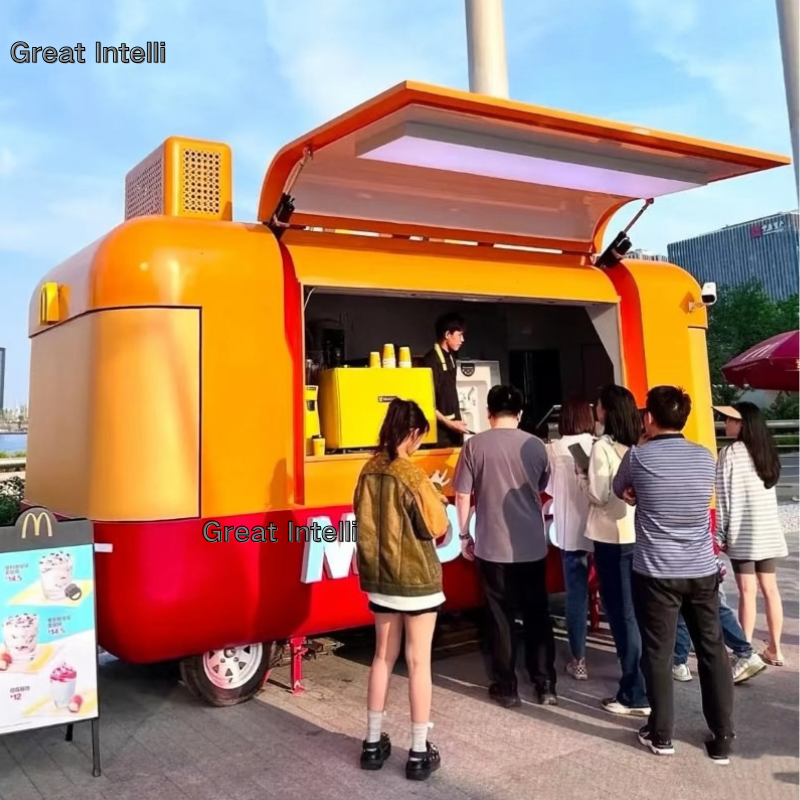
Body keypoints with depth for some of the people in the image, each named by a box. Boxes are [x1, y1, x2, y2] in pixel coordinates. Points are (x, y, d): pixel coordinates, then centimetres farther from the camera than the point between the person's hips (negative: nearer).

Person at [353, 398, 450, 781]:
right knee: (418, 662, 5)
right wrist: (436, 500, 5)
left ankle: (373, 743, 26)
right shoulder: (411, 476, -19)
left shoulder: (369, 471, 0)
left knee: (383, 656, 17)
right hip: (416, 579, -6)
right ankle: (419, 753, 14)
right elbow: (436, 526, -12)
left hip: (379, 578, 6)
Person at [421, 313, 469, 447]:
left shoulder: (450, 358, 11)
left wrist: (457, 421, 13)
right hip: (440, 431, -8)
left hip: (453, 428, 8)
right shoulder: (432, 360, -14)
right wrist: (449, 424, -15)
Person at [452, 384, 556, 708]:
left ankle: (506, 688, 16)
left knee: (501, 618, 8)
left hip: (492, 547, -2)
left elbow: (462, 495, -6)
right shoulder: (535, 445, 0)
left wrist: (464, 535, 6)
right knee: (537, 615, 14)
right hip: (533, 546, 2)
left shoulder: (475, 445, -7)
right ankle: (545, 685, 19)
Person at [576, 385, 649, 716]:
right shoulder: (636, 445, 6)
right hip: (637, 534, 7)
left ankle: (635, 695, 5)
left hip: (612, 538, -7)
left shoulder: (602, 447, -13)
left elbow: (599, 495, -14)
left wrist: (581, 476, 2)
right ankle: (644, 682, 26)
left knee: (621, 613, 0)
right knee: (636, 610, 16)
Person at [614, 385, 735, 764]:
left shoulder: (638, 456, -9)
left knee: (658, 653, 8)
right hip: (703, 570, 3)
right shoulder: (705, 457, 2)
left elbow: (619, 492, 10)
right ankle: (723, 739, 20)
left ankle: (661, 734, 19)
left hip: (656, 572, -3)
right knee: (713, 650, 12)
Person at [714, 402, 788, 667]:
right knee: (770, 588, 11)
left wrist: (720, 534, -5)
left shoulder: (730, 452, -11)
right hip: (768, 531, 6)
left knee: (747, 591, -2)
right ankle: (774, 649, 18)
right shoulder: (767, 451, 10)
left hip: (743, 533, -6)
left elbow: (725, 497, -11)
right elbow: (768, 491, 13)